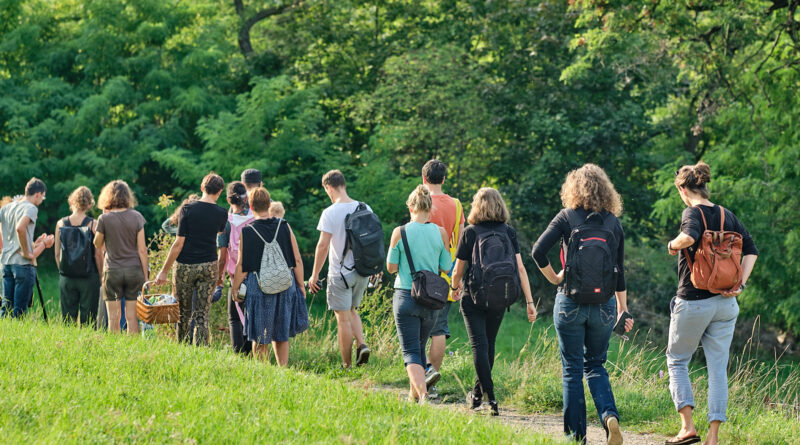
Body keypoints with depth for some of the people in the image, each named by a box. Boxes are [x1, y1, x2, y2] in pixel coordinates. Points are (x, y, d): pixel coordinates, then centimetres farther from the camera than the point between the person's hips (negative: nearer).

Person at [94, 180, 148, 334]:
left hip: (112, 271, -2)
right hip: (134, 270, 2)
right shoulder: (136, 217, -4)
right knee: (131, 316, 6)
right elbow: (142, 249, -3)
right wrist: (145, 275, 5)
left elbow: (98, 245, 7)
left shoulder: (104, 219, -8)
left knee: (114, 317, 5)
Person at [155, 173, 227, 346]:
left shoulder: (188, 209, -9)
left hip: (185, 266, -1)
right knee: (202, 314, 2)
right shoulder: (221, 213, -2)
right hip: (209, 266, 1)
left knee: (184, 312, 12)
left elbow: (179, 243, -10)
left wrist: (164, 270, -3)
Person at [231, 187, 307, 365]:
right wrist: (300, 286, 9)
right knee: (281, 334, 16)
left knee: (260, 338, 8)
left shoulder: (247, 232, -8)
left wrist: (235, 289, 5)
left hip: (258, 288, -2)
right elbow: (297, 261, 0)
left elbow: (241, 266, -6)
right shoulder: (284, 227, -1)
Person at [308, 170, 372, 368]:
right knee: (352, 310, 24)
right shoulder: (365, 209, 2)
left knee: (343, 318, 2)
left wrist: (315, 275, -7)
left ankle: (347, 365, 6)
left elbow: (323, 246, -15)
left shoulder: (330, 213, -14)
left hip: (340, 273, -6)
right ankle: (362, 344, 2)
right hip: (363, 272, 6)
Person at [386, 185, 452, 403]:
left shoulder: (400, 232, -8)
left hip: (406, 296, -3)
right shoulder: (440, 233, -3)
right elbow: (446, 268, 3)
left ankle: (423, 395, -21)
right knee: (420, 347, 22)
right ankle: (415, 391, 32)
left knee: (411, 351, -3)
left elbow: (391, 267, -2)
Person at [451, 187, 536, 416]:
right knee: (489, 344, 18)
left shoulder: (470, 232, -4)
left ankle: (490, 397, -17)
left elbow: (458, 270, -1)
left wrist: (455, 287, 21)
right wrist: (529, 301, -1)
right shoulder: (509, 232, 2)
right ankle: (478, 393, 31)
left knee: (479, 345, -4)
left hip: (473, 297, -3)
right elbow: (520, 268, -3)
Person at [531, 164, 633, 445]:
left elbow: (538, 251, -13)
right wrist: (623, 309, 17)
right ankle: (609, 415, -9)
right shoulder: (614, 222, 6)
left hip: (571, 303, -3)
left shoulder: (567, 217, -4)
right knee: (595, 366, 17)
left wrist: (554, 278, 3)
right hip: (604, 305, 3)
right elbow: (620, 271, 10)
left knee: (572, 370, 6)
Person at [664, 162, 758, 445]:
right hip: (725, 304, 5)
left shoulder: (693, 212, -10)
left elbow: (689, 236, -32)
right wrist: (739, 284, 0)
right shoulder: (727, 216, 8)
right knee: (718, 369, 7)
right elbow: (751, 250, 5)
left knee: (677, 361, 13)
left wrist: (673, 245, -12)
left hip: (693, 302, -5)